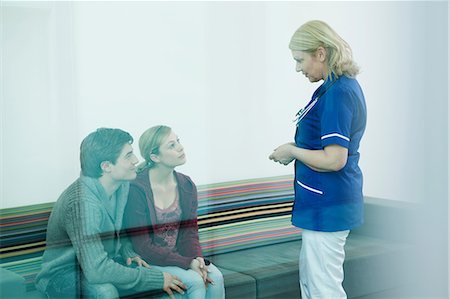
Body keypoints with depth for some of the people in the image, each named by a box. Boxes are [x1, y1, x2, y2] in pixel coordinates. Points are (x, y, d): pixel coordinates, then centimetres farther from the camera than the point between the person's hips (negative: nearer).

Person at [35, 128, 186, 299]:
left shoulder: (124, 185, -4)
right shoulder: (82, 201, -32)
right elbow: (97, 270, -37)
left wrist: (128, 253, -3)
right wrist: (157, 279, -29)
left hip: (102, 262, 8)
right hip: (63, 274, -8)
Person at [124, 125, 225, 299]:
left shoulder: (186, 186, 2)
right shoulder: (136, 189, -18)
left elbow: (190, 233, 5)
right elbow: (143, 247, -18)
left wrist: (197, 259, -18)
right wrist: (187, 263, -23)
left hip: (179, 255, 6)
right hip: (148, 262, -6)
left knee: (215, 278, -19)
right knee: (195, 281, -26)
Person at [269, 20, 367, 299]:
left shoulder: (337, 93, -21)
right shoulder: (345, 86, 10)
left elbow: (334, 159, -26)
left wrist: (293, 151, -12)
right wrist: (296, 149, 8)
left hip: (327, 205, -11)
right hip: (322, 202, 11)